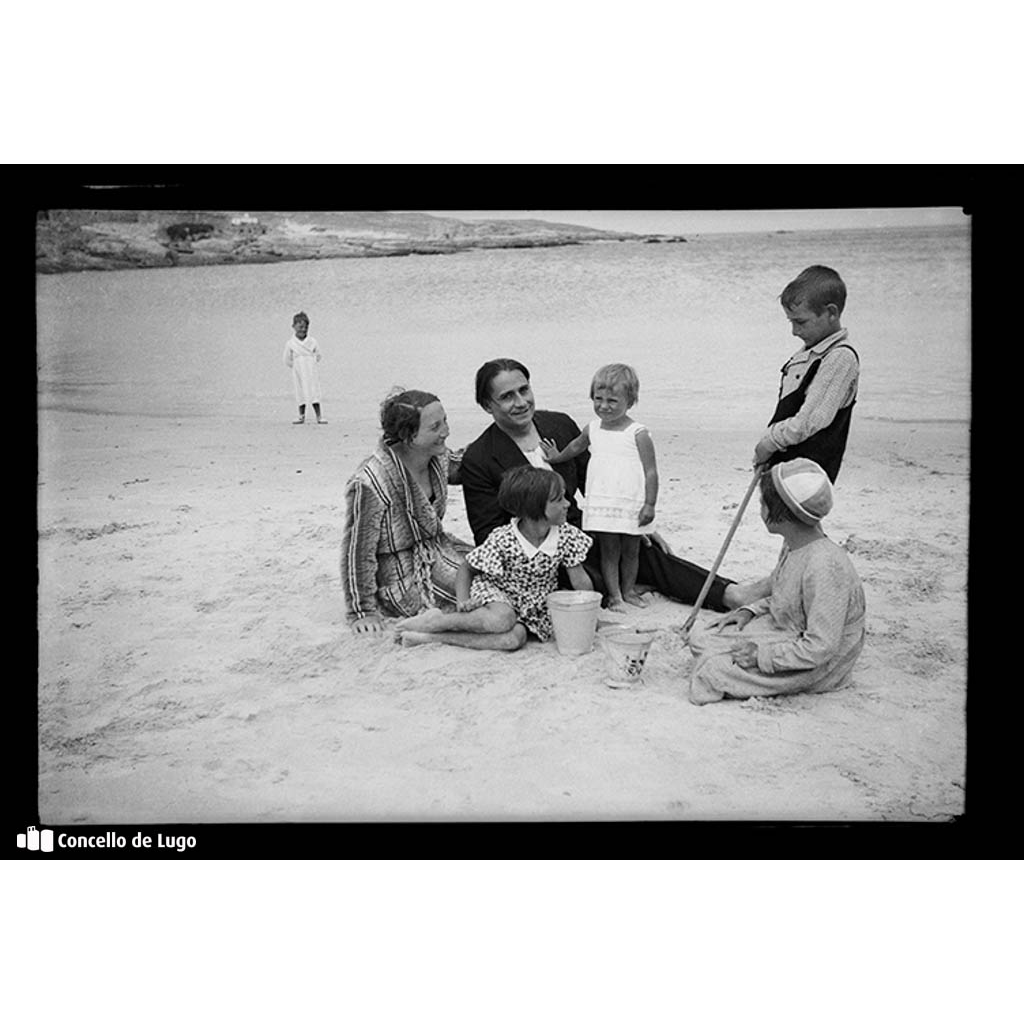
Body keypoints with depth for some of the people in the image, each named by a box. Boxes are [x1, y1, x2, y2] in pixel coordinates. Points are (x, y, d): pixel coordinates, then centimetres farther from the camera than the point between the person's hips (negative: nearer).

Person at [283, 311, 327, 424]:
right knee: (301, 393, 4)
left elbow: (318, 355, 12)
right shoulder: (290, 343, -1)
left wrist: (311, 364, 4)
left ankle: (319, 416, 2)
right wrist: (295, 366, 2)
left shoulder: (312, 341, 2)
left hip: (312, 372, 0)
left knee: (314, 393, -1)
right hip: (299, 374, 0)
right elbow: (287, 360, 5)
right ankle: (301, 416, 13)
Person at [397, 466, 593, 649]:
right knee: (503, 620, -39)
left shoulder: (567, 536, -14)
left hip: (534, 606, 4)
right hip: (494, 594, -3)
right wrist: (463, 602, -21)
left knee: (515, 638, -30)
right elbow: (466, 567, -7)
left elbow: (580, 582, -3)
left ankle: (435, 637, -26)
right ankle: (436, 621, -17)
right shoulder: (502, 540, -21)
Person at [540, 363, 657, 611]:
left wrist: (650, 504, -14)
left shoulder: (638, 433, -10)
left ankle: (628, 590, 25)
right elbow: (576, 446, 28)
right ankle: (614, 594, 9)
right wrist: (557, 457, 39)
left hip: (632, 505, -2)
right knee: (609, 550, 3)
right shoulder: (592, 429, 4)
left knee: (630, 550, 11)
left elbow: (651, 471, -10)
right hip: (601, 504, 3)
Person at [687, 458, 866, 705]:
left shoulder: (824, 567, -31)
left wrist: (761, 655, -25)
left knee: (712, 671, -21)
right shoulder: (792, 545, 0)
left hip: (815, 667, -9)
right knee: (700, 639, 3)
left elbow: (820, 648, -30)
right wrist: (750, 611, 1)